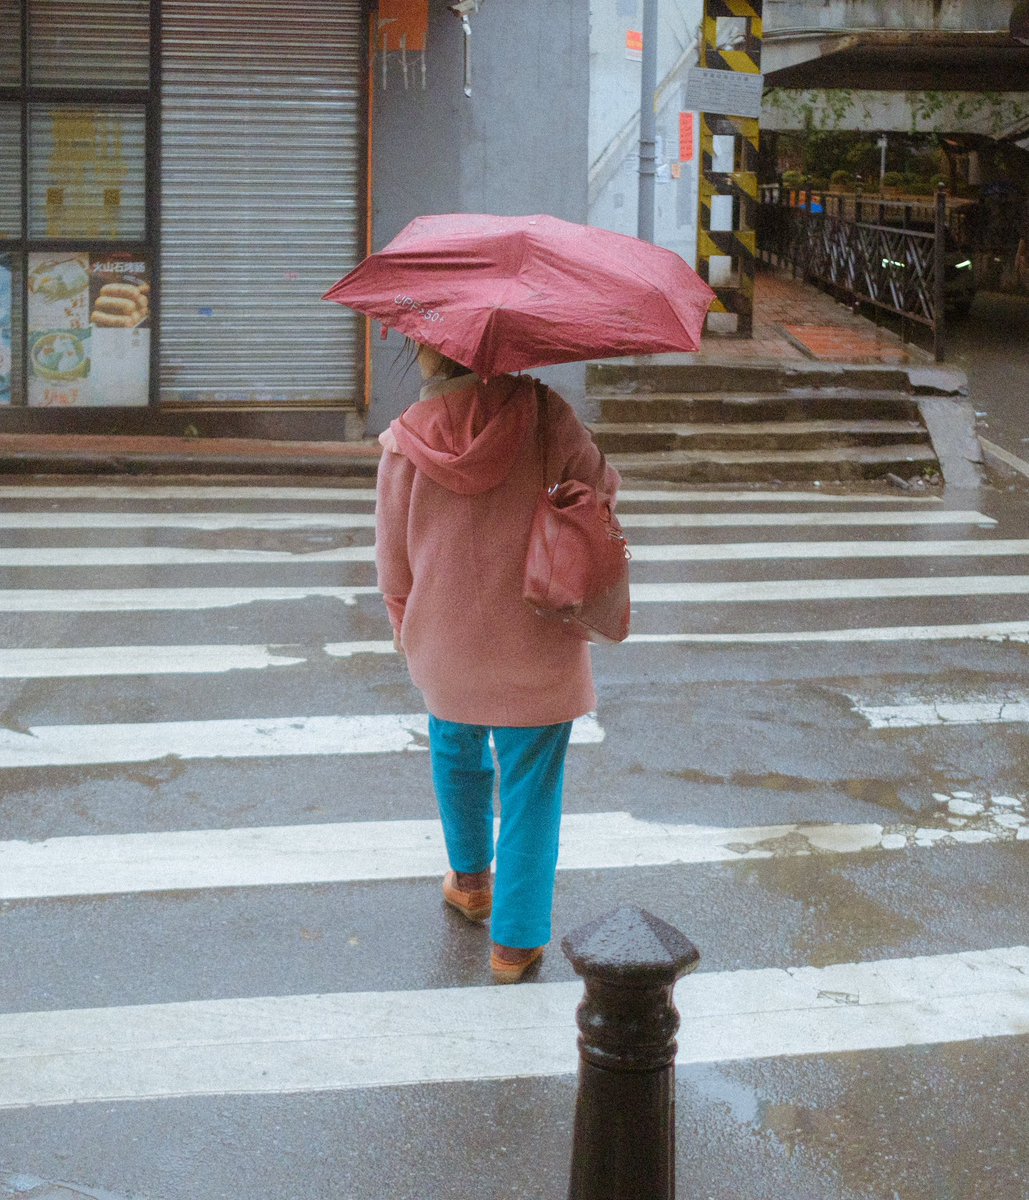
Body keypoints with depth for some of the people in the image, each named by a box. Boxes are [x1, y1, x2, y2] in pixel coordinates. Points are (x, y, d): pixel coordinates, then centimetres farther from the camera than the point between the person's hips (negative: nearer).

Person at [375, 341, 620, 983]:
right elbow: (601, 486, -5)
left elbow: (393, 561, -1)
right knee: (531, 787, 11)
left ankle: (471, 880, 48)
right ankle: (516, 940, 15)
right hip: (537, 643, -2)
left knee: (457, 751, 30)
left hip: (444, 639, 2)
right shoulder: (542, 411, -16)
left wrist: (404, 629, 16)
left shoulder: (404, 441, -12)